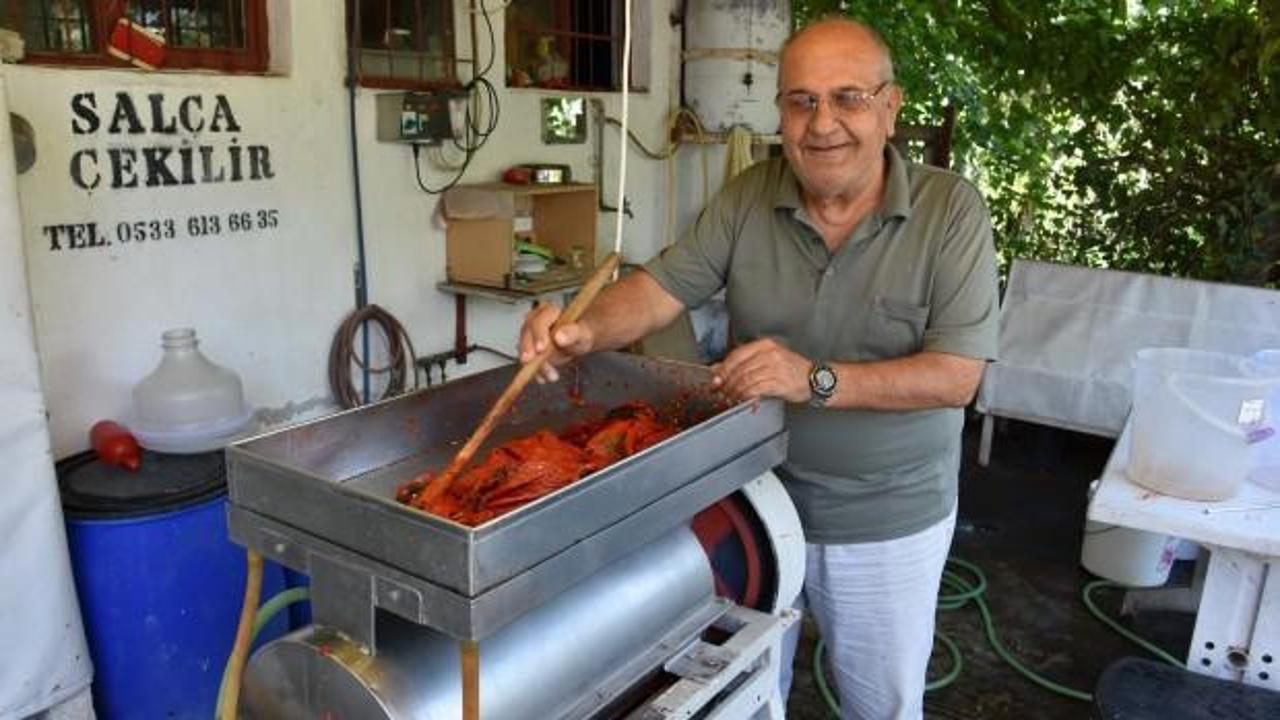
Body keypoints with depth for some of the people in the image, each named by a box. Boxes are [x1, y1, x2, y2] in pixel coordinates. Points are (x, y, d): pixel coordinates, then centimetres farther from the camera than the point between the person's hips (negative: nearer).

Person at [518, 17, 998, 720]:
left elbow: (956, 376, -20)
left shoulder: (950, 209, -15)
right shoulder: (748, 198, -7)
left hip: (887, 524, -2)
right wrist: (585, 330, -32)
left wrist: (815, 380, -32)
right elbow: (661, 286, -11)